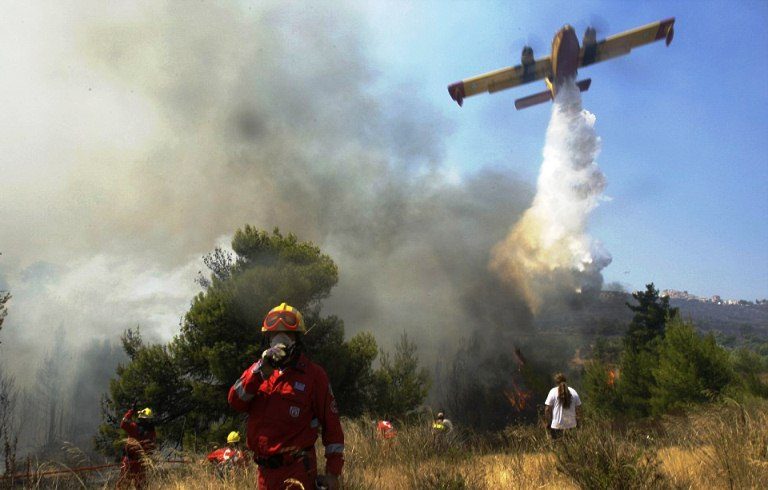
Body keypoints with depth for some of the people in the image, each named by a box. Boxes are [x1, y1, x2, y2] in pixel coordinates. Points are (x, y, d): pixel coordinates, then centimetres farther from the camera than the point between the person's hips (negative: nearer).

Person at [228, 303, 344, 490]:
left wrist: (333, 471, -6)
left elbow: (331, 424, -3)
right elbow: (235, 401, -5)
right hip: (265, 471, 5)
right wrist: (261, 371, -18)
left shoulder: (313, 375, -3)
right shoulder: (258, 370, 11)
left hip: (296, 472, -5)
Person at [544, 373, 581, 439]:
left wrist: (548, 423, 3)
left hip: (557, 426, -3)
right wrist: (577, 422, 15)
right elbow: (578, 408, 6)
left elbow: (547, 409, -6)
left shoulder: (553, 392, -3)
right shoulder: (573, 392, 5)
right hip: (571, 425, 3)